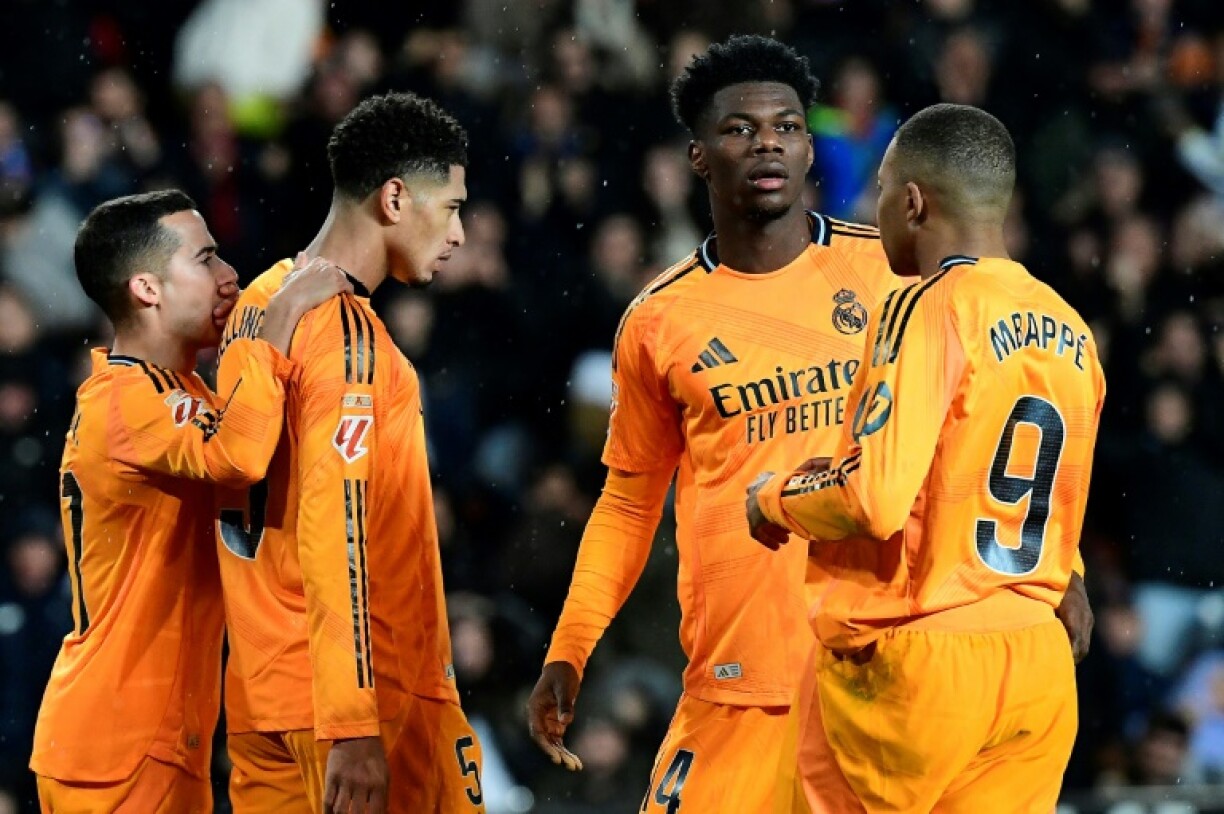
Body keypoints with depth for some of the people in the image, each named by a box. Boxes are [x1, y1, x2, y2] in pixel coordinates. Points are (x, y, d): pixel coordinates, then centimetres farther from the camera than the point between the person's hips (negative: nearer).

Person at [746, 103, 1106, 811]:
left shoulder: (931, 309, -11)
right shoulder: (1072, 334, 11)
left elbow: (875, 501, -19)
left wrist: (776, 499, -1)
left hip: (912, 660, -7)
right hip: (1042, 670, 7)